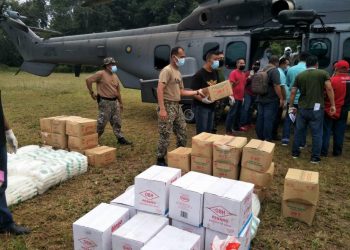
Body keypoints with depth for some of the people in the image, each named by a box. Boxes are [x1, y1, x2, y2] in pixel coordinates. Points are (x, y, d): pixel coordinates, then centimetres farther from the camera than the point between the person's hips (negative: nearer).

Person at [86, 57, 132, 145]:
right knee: (102, 121, -1)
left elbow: (118, 91, 18)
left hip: (114, 101, 7)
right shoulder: (101, 74, -9)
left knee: (117, 121, 11)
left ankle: (120, 138, 18)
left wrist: (121, 103, 19)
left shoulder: (115, 76, 14)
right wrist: (91, 92, -9)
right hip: (105, 102, -7)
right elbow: (88, 80, -14)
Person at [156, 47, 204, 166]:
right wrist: (162, 109, -28)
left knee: (182, 134, 15)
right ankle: (160, 160, 11)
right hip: (168, 106, -9)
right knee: (165, 135, -3)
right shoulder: (167, 70, -12)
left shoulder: (178, 72, 17)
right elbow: (159, 90, -21)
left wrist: (197, 92, 15)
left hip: (177, 106, 9)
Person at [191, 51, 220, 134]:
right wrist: (202, 99, -33)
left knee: (209, 130, 15)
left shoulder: (215, 73, 8)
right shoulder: (199, 74, -16)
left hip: (211, 105, 8)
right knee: (202, 131, -2)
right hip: (201, 106, -8)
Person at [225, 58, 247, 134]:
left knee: (238, 113, 15)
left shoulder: (244, 74, 15)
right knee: (232, 113, -6)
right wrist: (231, 96, -21)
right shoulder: (234, 73, -8)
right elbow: (230, 85, -15)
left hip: (240, 98, 8)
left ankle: (236, 127, 28)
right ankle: (228, 129, -1)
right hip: (235, 97, -8)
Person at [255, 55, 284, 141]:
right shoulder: (274, 70, -12)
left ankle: (260, 138, 18)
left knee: (260, 118, 10)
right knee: (268, 120, -4)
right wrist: (281, 98, -15)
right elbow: (276, 86, -20)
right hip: (271, 100, -8)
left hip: (261, 99, 8)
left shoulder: (262, 70, 13)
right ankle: (267, 139, 0)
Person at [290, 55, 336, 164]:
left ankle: (295, 153, 22)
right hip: (316, 108, -2)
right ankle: (315, 157, 10)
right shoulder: (323, 73, -1)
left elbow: (293, 92, 5)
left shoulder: (299, 75, 6)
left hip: (302, 108, 3)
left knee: (299, 131, 14)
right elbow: (329, 88, -9)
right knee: (317, 133, 5)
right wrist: (333, 105, -4)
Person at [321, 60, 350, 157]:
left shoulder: (333, 80, -18)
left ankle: (323, 151, 7)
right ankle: (337, 151, 20)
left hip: (329, 110, -4)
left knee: (326, 132, 4)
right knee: (339, 133, 13)